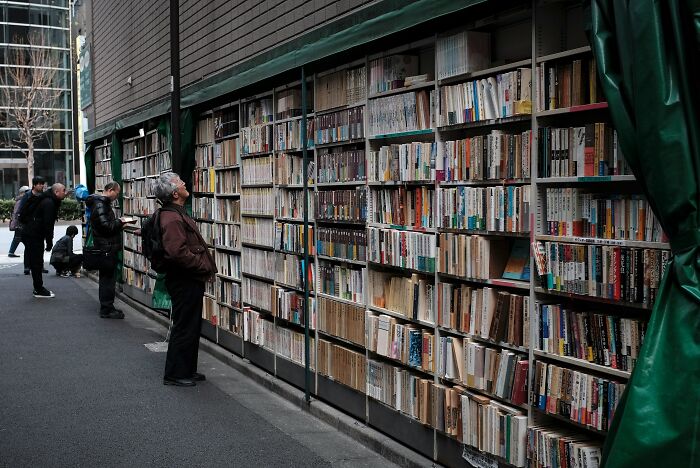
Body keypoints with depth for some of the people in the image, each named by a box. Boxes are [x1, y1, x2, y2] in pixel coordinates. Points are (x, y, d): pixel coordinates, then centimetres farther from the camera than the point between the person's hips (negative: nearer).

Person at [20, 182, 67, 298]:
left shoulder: (49, 201, 16)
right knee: (36, 262, -4)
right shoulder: (49, 203, -17)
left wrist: (49, 241, 17)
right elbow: (48, 223, -21)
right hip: (33, 235, -10)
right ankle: (39, 290, 1)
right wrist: (49, 242, -17)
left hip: (31, 235, 10)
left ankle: (38, 288, 21)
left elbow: (48, 223, 19)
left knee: (36, 262, 14)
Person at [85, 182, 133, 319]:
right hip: (107, 247, -11)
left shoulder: (103, 203, 17)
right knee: (108, 278, -5)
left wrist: (119, 224, 7)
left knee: (106, 278, 16)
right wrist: (119, 222, -11)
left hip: (106, 247, 11)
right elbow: (106, 226, -25)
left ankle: (106, 307, 24)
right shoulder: (100, 205, -16)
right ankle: (106, 310, 1)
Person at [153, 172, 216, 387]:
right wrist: (205, 267, -19)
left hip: (190, 280, 11)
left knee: (191, 327, 17)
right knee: (184, 327, -1)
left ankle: (187, 370, 28)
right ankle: (175, 374, 10)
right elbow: (178, 253, -30)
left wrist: (205, 266, 14)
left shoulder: (177, 214, 15)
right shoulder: (172, 219, -21)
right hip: (184, 282, -11)